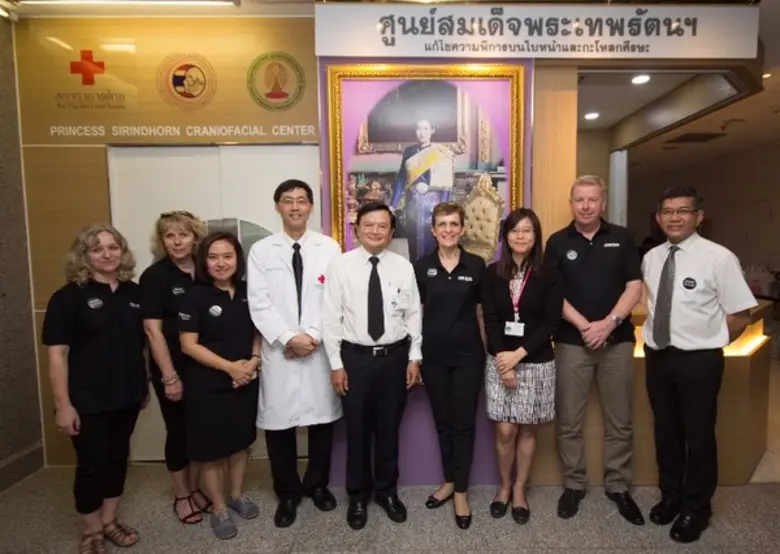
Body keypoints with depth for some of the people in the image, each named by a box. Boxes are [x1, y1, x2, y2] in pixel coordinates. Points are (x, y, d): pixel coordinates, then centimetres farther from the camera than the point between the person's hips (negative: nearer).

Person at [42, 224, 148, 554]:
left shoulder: (134, 293, 3)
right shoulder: (69, 297, -10)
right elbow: (57, 354, -13)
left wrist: (144, 384, 11)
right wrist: (63, 404, -15)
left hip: (127, 396, 5)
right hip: (88, 401, -4)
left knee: (118, 457, 16)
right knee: (91, 464, 8)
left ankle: (109, 521, 36)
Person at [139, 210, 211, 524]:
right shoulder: (154, 277, -8)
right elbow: (153, 330, -12)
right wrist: (170, 376, -14)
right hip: (172, 370, -3)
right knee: (177, 430, 10)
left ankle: (195, 487, 34)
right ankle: (181, 496, 29)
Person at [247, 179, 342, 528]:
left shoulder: (329, 247, 3)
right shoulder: (261, 250, 3)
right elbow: (259, 304, -4)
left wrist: (314, 336, -11)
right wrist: (289, 338, -13)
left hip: (320, 349, 1)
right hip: (279, 350, 0)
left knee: (322, 420, 11)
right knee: (278, 424, 7)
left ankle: (317, 484, 34)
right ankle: (287, 493, 28)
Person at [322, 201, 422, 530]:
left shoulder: (404, 267, -1)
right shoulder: (340, 266, -7)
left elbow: (414, 315, 2)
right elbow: (330, 318, -6)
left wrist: (414, 358, 0)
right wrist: (336, 364, -7)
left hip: (395, 356, 2)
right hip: (355, 357, -1)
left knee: (389, 428, 15)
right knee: (357, 429, 12)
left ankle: (386, 491, 37)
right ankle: (358, 494, 34)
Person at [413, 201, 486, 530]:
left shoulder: (476, 265, -1)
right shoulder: (421, 266, -1)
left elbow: (481, 311, 4)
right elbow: (416, 312, 4)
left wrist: (488, 351, 5)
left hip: (467, 354, -1)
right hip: (433, 355, 1)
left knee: (464, 422, 6)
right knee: (443, 421, 14)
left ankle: (461, 492, 22)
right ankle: (448, 482, 33)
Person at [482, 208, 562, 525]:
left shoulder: (548, 276, -4)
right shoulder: (493, 274, 0)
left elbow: (551, 323, -8)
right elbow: (490, 320, -3)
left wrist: (518, 354, -15)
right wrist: (502, 359, -13)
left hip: (537, 363, 0)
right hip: (499, 361, 1)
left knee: (527, 430, 10)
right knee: (505, 430, 4)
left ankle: (519, 490, 29)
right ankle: (504, 486, 28)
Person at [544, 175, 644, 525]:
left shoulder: (622, 238, 5)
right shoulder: (558, 242, 2)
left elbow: (635, 287, 0)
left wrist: (610, 322, -13)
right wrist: (584, 325, -12)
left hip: (618, 340, 1)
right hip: (571, 342, -1)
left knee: (620, 421, 11)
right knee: (569, 421, 6)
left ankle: (618, 486, 27)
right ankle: (573, 484, 23)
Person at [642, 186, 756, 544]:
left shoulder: (718, 258, -13)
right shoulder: (651, 258, 3)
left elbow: (741, 315, -10)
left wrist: (707, 343, -4)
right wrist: (655, 333, 6)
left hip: (698, 361, -5)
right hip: (657, 357, 5)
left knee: (699, 435, 11)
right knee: (666, 431, 18)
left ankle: (696, 508, 33)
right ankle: (670, 496, 40)